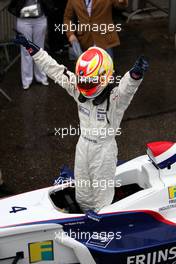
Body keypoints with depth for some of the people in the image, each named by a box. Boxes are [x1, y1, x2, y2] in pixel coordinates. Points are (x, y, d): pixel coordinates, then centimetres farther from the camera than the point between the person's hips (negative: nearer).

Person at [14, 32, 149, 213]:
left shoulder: (116, 97, -26)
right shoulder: (78, 90, -10)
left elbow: (127, 87, -48)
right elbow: (54, 69, -6)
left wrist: (136, 73, -72)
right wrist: (31, 48, -5)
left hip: (104, 148, -6)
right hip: (83, 144, 6)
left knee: (102, 193, 12)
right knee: (82, 190, 25)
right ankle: (86, 213, 49)